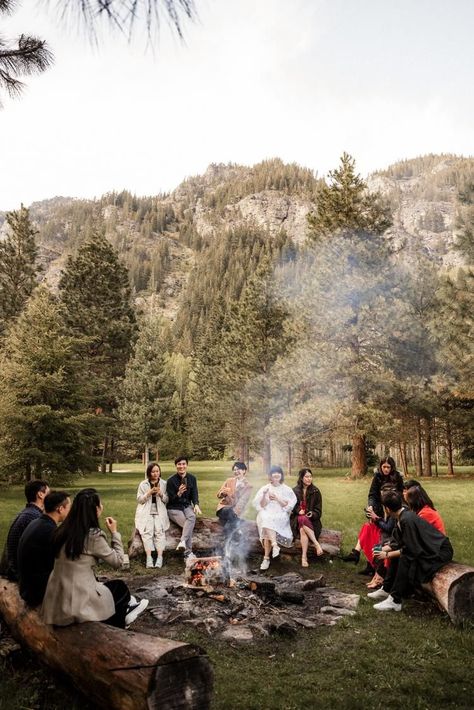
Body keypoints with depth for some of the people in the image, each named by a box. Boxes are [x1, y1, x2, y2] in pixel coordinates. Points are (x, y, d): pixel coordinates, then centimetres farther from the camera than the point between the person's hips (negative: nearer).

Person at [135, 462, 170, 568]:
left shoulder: (164, 484, 9)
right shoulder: (143, 484, 8)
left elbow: (166, 500, 10)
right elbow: (139, 499, 5)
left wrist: (161, 494, -10)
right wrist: (149, 493, -11)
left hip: (159, 512, 0)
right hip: (146, 512, 0)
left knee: (159, 531, -24)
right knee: (147, 531, -24)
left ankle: (160, 557, -28)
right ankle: (149, 557, -28)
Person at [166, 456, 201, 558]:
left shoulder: (192, 478, 3)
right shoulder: (171, 480, -9)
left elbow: (194, 494, 3)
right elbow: (170, 500, -9)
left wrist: (196, 505, -18)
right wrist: (179, 493, -29)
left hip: (187, 506, 3)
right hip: (174, 508, -3)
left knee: (192, 516, -32)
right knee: (187, 524, -28)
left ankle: (183, 541, -43)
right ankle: (188, 552, -26)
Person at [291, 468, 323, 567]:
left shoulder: (315, 492, 5)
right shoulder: (295, 491, 7)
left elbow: (318, 510, 6)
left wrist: (312, 514, -16)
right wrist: (298, 510, -10)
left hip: (311, 519, 0)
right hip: (297, 518, 0)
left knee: (303, 530, -34)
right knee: (303, 520, -37)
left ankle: (304, 556, -34)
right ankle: (316, 544, -37)